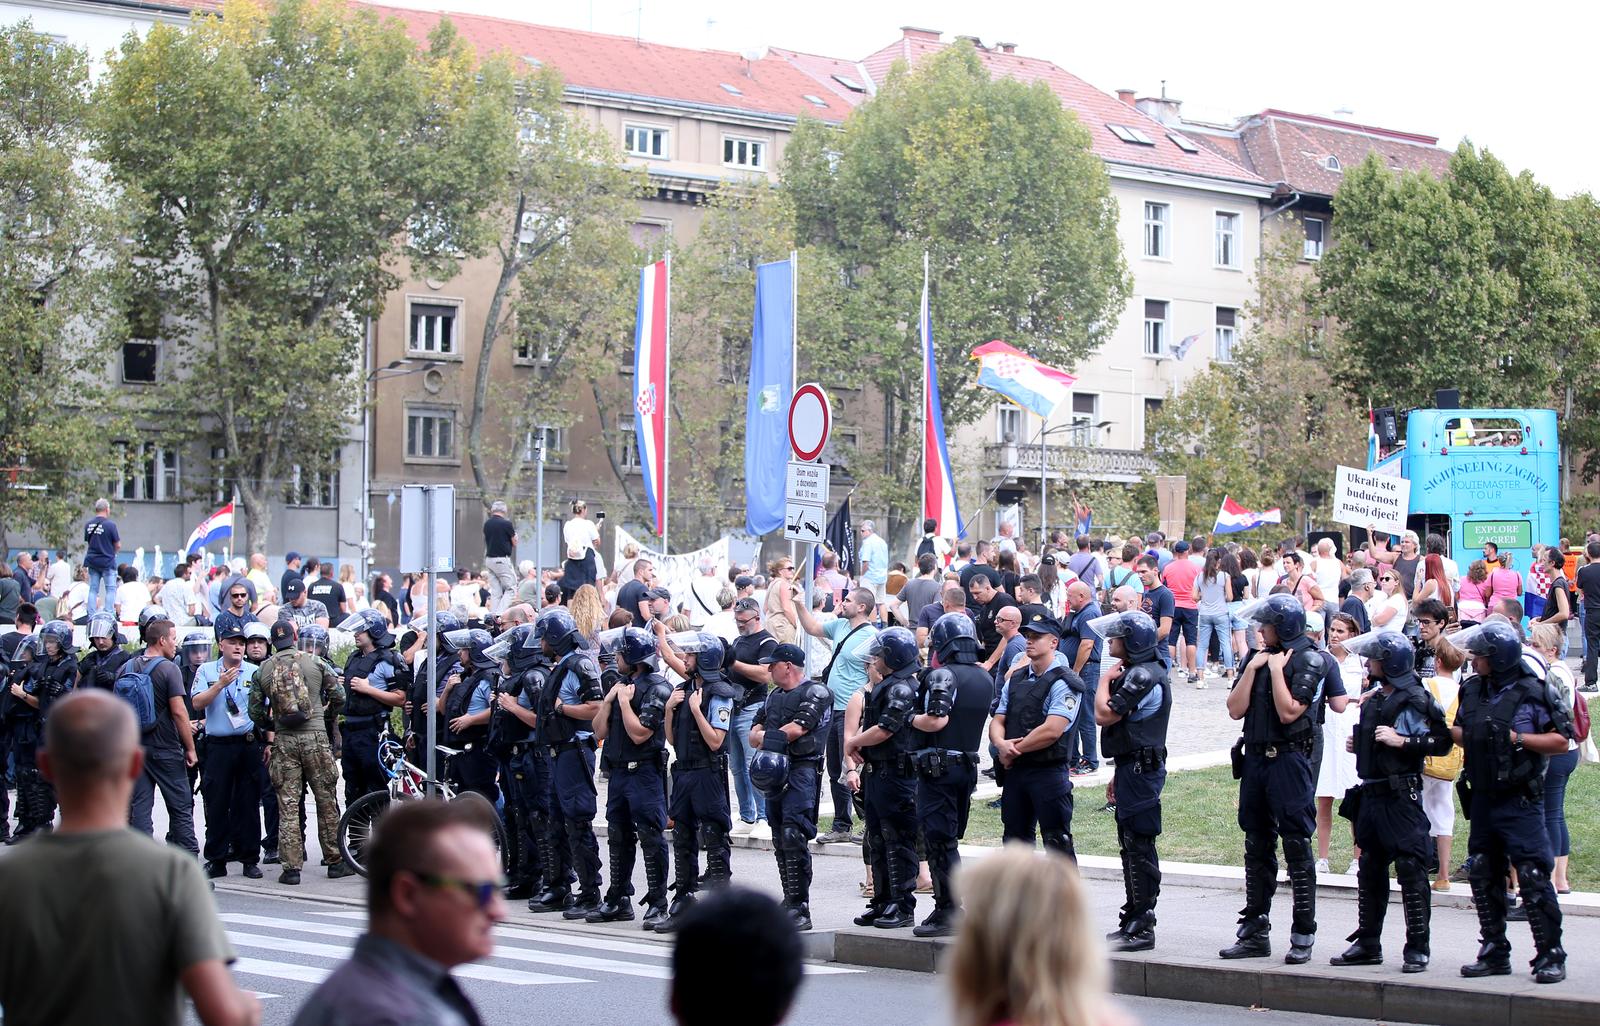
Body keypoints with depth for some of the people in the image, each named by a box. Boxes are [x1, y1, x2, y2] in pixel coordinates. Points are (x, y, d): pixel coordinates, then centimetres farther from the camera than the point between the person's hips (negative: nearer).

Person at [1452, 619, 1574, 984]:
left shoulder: (1534, 692, -11)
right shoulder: (1471, 690, 8)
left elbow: (1562, 741, -11)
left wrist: (1517, 738, -17)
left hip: (1520, 802, -7)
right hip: (1482, 799, 7)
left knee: (1533, 878, -8)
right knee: (1484, 878, 11)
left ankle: (1551, 955, -1)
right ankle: (1494, 953, 21)